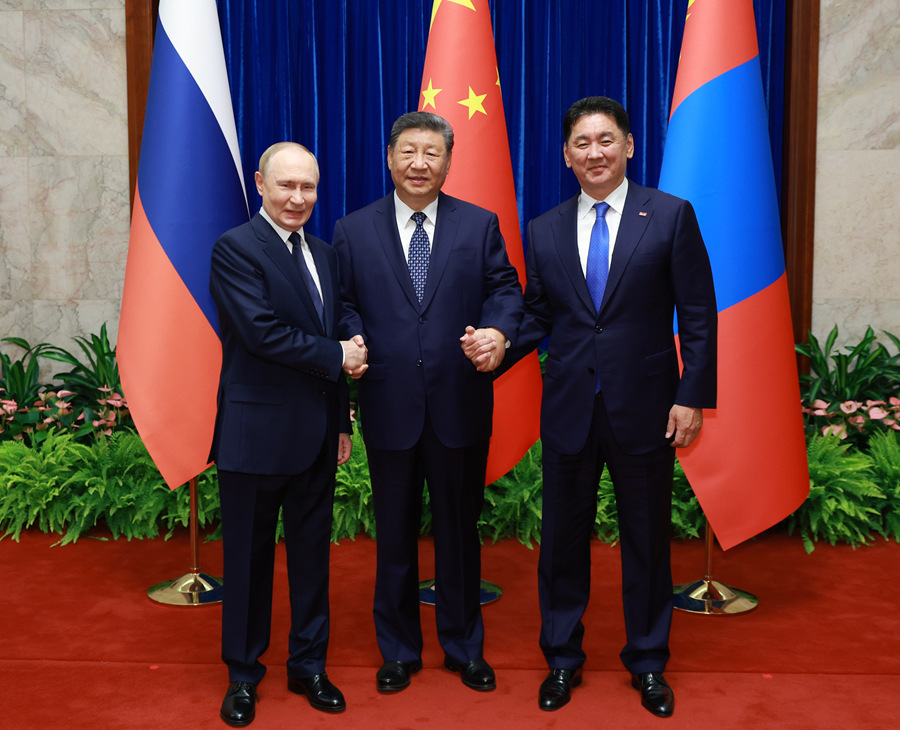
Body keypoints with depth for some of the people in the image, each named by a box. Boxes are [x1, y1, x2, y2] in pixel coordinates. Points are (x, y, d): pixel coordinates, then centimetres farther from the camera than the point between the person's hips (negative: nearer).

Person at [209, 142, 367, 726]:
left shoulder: (324, 254, 12)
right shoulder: (236, 248, -10)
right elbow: (261, 331, -21)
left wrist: (342, 421, 14)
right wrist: (337, 357, -12)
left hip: (316, 432, 6)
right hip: (257, 432, -6)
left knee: (312, 552, 14)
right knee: (249, 558, 8)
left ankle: (309, 666, 30)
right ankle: (243, 674, 26)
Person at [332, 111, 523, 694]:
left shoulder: (480, 225, 5)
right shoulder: (354, 231, 6)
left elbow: (505, 288, 3)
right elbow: (343, 303, 7)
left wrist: (499, 330, -17)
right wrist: (353, 342, -13)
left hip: (461, 405, 0)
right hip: (389, 405, 0)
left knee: (460, 530, 12)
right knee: (395, 534, 12)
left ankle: (465, 648, 31)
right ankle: (399, 651, 30)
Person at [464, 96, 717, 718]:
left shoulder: (671, 216, -2)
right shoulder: (544, 232, 6)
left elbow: (698, 315, -4)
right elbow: (538, 317, 8)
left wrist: (693, 397, -9)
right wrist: (497, 347, -11)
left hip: (644, 409, -2)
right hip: (569, 409, 2)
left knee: (647, 541, 11)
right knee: (562, 540, 11)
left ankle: (648, 663, 31)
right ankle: (563, 660, 31)